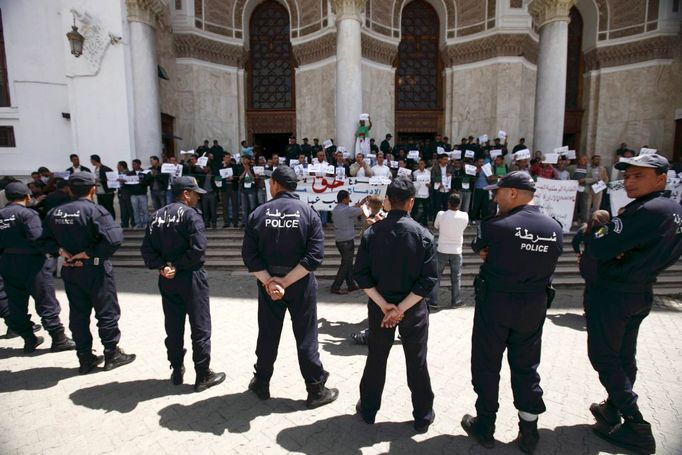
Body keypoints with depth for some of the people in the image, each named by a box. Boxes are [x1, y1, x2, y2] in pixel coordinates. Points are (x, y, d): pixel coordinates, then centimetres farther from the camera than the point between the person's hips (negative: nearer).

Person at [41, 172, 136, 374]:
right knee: (107, 312, 8)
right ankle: (112, 354, 19)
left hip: (69, 270, 6)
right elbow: (114, 238, -28)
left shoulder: (55, 212, 3)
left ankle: (85, 358, 23)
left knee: (78, 314, 14)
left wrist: (60, 250, -2)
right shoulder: (95, 211, -17)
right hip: (95, 269, -6)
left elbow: (46, 239, 11)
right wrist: (90, 253, -19)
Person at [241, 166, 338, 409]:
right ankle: (316, 390, 18)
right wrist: (286, 282, -15)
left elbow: (249, 254, -8)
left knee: (268, 334, 15)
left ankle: (261, 384, 32)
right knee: (306, 337, 8)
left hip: (267, 282, 2)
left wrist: (269, 281, -11)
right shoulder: (308, 212, -7)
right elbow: (315, 255, -15)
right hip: (301, 284, -1)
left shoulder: (259, 213, -4)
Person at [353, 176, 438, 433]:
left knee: (376, 359, 17)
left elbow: (361, 274, -10)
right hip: (414, 308, -1)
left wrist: (384, 305, -10)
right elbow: (428, 280, -15)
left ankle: (368, 410, 33)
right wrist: (402, 308, -14)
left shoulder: (372, 233, -8)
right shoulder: (423, 235, -11)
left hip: (379, 306, 1)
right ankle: (423, 417, 30)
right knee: (417, 363, 14)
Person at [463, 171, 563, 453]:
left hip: (495, 303, -4)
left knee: (486, 365, 11)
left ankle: (485, 427, 24)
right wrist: (498, 255, -1)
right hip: (534, 307, 5)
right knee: (526, 367, 17)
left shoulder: (496, 225, -17)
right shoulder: (555, 228, -1)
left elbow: (478, 248, 0)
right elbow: (547, 263, 7)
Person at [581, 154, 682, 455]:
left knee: (604, 358, 3)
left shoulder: (646, 211, -24)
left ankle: (636, 426, 7)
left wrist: (596, 230, -4)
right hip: (641, 293, 9)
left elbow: (600, 248, -27)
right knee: (624, 356, 19)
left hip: (611, 294, -9)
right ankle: (614, 409, 34)